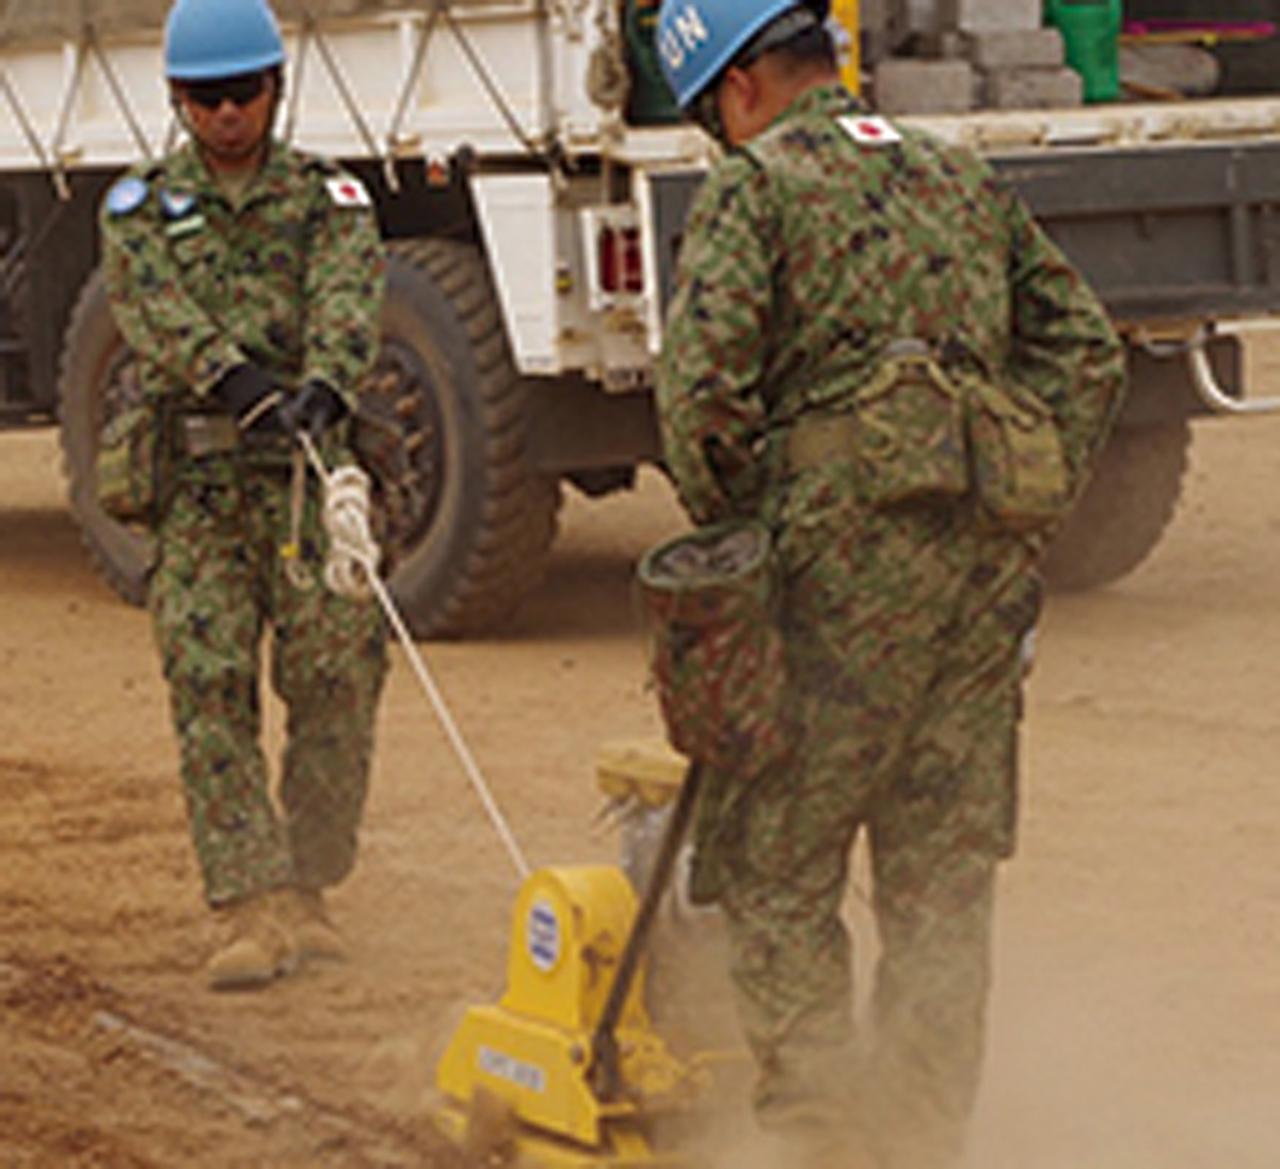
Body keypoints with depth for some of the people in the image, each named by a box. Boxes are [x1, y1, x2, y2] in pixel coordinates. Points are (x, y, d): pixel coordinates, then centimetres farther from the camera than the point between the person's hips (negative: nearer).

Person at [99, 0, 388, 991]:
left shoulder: (330, 201, 9)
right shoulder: (141, 210, 10)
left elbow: (349, 305, -11)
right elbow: (156, 318, -10)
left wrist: (322, 389, -33)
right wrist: (240, 382, -29)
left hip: (311, 472, 0)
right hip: (195, 487, 0)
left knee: (338, 681, -4)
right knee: (210, 694, -7)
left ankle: (308, 891, 11)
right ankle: (257, 912, -8)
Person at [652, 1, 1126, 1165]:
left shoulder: (755, 187, -1)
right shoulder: (967, 183, 19)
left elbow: (704, 384, -12)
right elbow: (1087, 353, 17)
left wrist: (730, 534, 1)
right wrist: (1032, 506, 15)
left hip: (848, 555, -6)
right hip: (991, 566, 6)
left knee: (777, 868, 2)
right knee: (945, 873, 10)